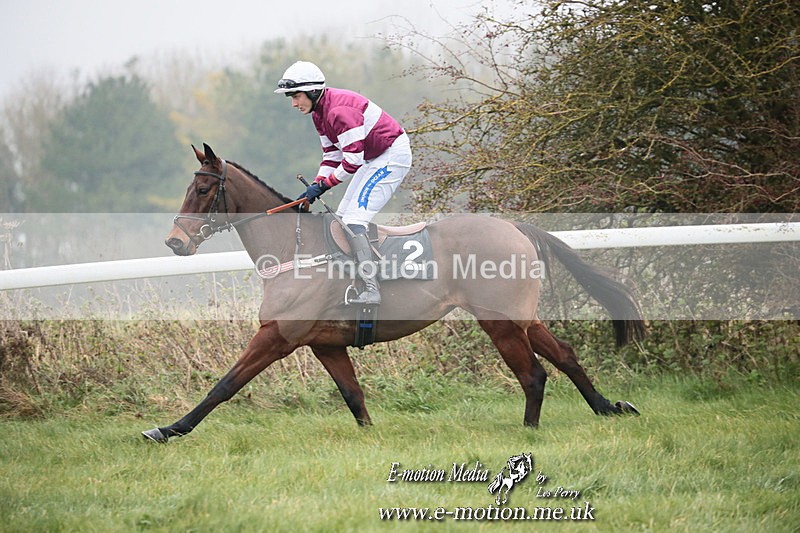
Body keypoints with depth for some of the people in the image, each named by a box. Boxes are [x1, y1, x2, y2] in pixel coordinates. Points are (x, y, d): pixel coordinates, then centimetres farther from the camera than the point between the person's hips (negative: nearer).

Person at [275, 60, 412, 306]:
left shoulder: (339, 110, -26)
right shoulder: (319, 112, 7)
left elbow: (353, 159, -26)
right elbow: (332, 154, 10)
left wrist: (324, 184, -18)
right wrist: (316, 186, -4)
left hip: (393, 155, -11)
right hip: (375, 158, 11)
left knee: (354, 218, -17)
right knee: (343, 215, 13)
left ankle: (371, 290, -22)